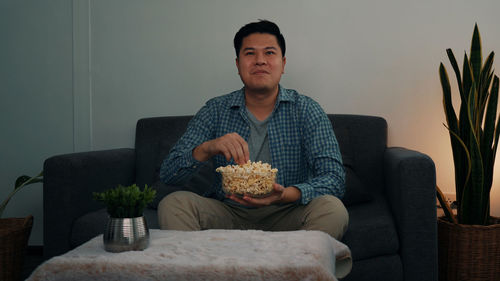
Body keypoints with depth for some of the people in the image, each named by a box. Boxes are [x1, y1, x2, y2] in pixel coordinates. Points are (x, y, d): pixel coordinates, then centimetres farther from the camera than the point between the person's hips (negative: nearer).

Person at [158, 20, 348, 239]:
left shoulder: (306, 110, -3)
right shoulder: (215, 111, 1)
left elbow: (335, 179, -12)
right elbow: (167, 173, -5)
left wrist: (287, 195, -33)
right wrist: (207, 149, -26)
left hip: (285, 216, 0)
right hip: (230, 215, 1)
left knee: (333, 209, -29)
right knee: (172, 203, -23)